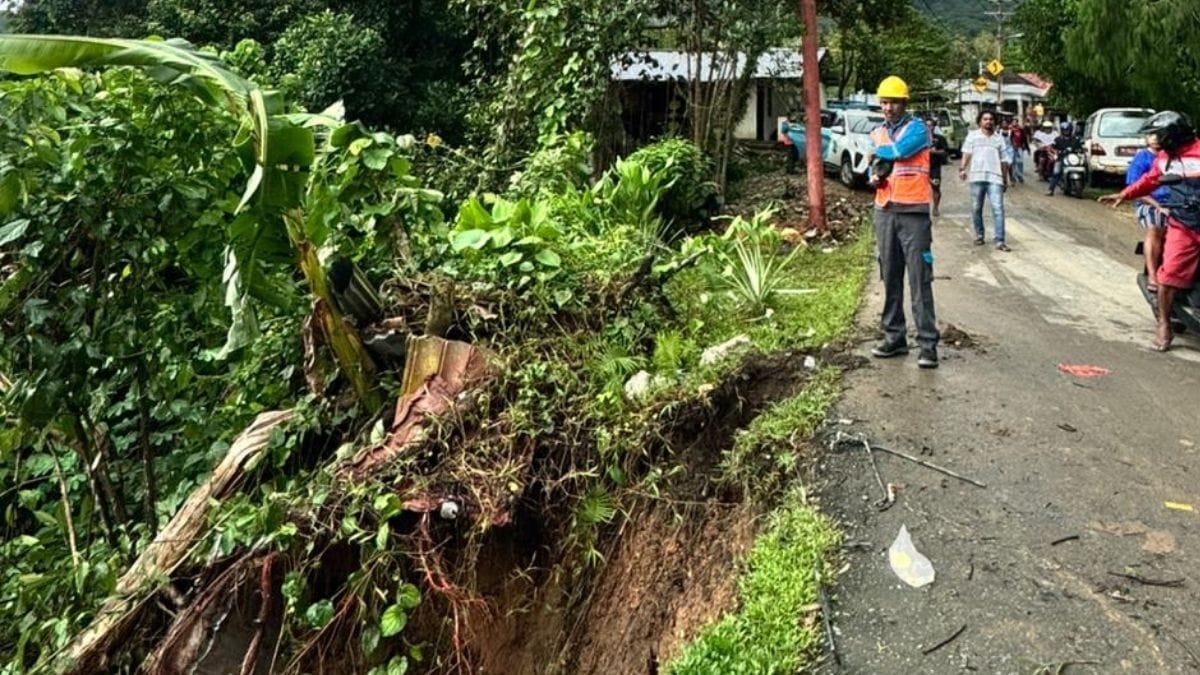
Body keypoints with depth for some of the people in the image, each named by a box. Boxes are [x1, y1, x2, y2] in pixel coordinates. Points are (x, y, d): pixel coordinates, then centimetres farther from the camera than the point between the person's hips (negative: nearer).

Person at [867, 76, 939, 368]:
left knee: (919, 280, -6)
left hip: (914, 211, -5)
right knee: (890, 278, 8)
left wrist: (878, 149, -1)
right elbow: (874, 167, 13)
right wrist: (875, 177, -11)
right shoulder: (877, 133, 15)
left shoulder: (917, 127, -3)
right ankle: (894, 337, 16)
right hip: (885, 211, 6)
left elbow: (899, 150, -20)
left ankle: (928, 344, -6)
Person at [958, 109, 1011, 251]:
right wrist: (963, 168, -16)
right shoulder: (972, 135, 10)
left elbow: (1004, 161, 17)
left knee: (998, 208, -9)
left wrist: (1005, 179, 16)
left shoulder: (1000, 138, 16)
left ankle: (1000, 241, -12)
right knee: (976, 208, 6)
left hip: (995, 177, 0)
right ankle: (979, 235, 23)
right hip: (976, 176, 0)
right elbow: (967, 153, -1)